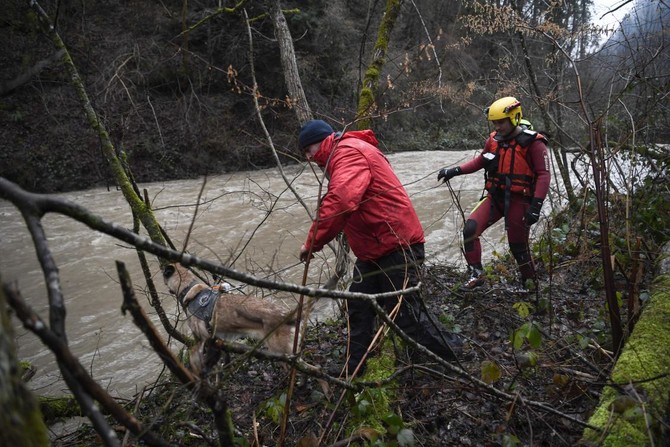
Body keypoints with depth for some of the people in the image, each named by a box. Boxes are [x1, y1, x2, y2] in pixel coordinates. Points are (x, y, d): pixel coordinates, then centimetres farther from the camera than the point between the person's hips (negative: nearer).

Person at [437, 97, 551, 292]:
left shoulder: (533, 143, -11)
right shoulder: (494, 139, 5)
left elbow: (544, 175, -13)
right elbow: (481, 161, 21)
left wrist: (536, 205, -22)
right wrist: (456, 170, 10)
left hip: (519, 200, -5)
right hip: (495, 197, 5)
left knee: (518, 246, 5)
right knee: (470, 228, -13)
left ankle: (530, 283, 30)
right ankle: (476, 275, -3)